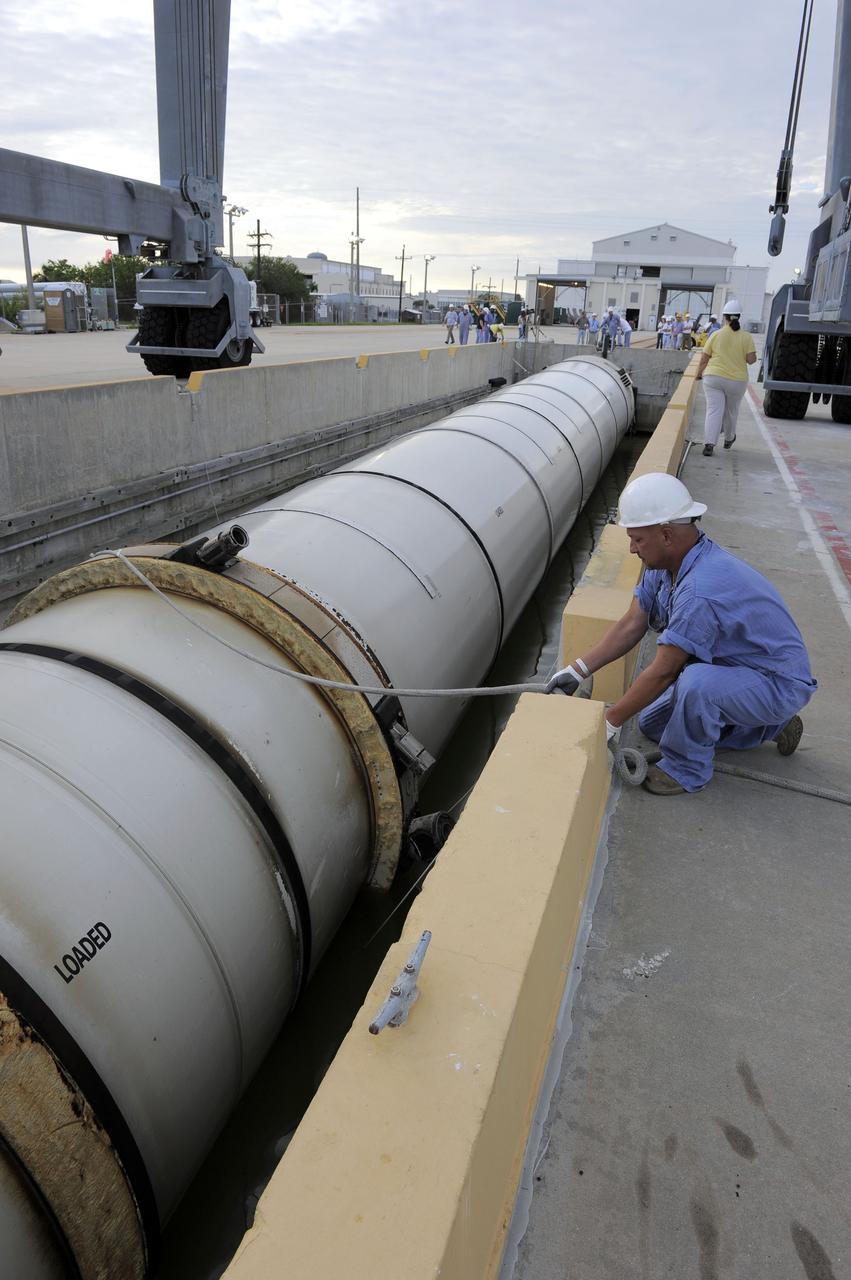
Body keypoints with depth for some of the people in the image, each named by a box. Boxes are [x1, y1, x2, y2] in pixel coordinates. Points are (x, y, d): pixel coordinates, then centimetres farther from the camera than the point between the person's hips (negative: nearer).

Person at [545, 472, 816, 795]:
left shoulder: (702, 590, -35)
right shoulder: (665, 563, -6)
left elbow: (662, 672, -29)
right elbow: (630, 626, -1)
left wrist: (610, 721, -19)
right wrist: (577, 671, -8)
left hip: (779, 683, -10)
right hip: (732, 669, 10)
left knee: (696, 682, -38)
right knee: (651, 723, 16)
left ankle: (688, 769, -10)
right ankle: (768, 725, 21)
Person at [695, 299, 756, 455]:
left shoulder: (716, 335, -1)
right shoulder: (746, 337, -1)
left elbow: (704, 358, 1)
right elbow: (751, 359, -7)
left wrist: (699, 373, 15)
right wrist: (740, 356, 14)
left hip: (713, 377, -1)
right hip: (737, 381, 1)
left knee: (714, 410, -5)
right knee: (731, 411, 20)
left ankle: (709, 444, -20)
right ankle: (729, 439, 40)